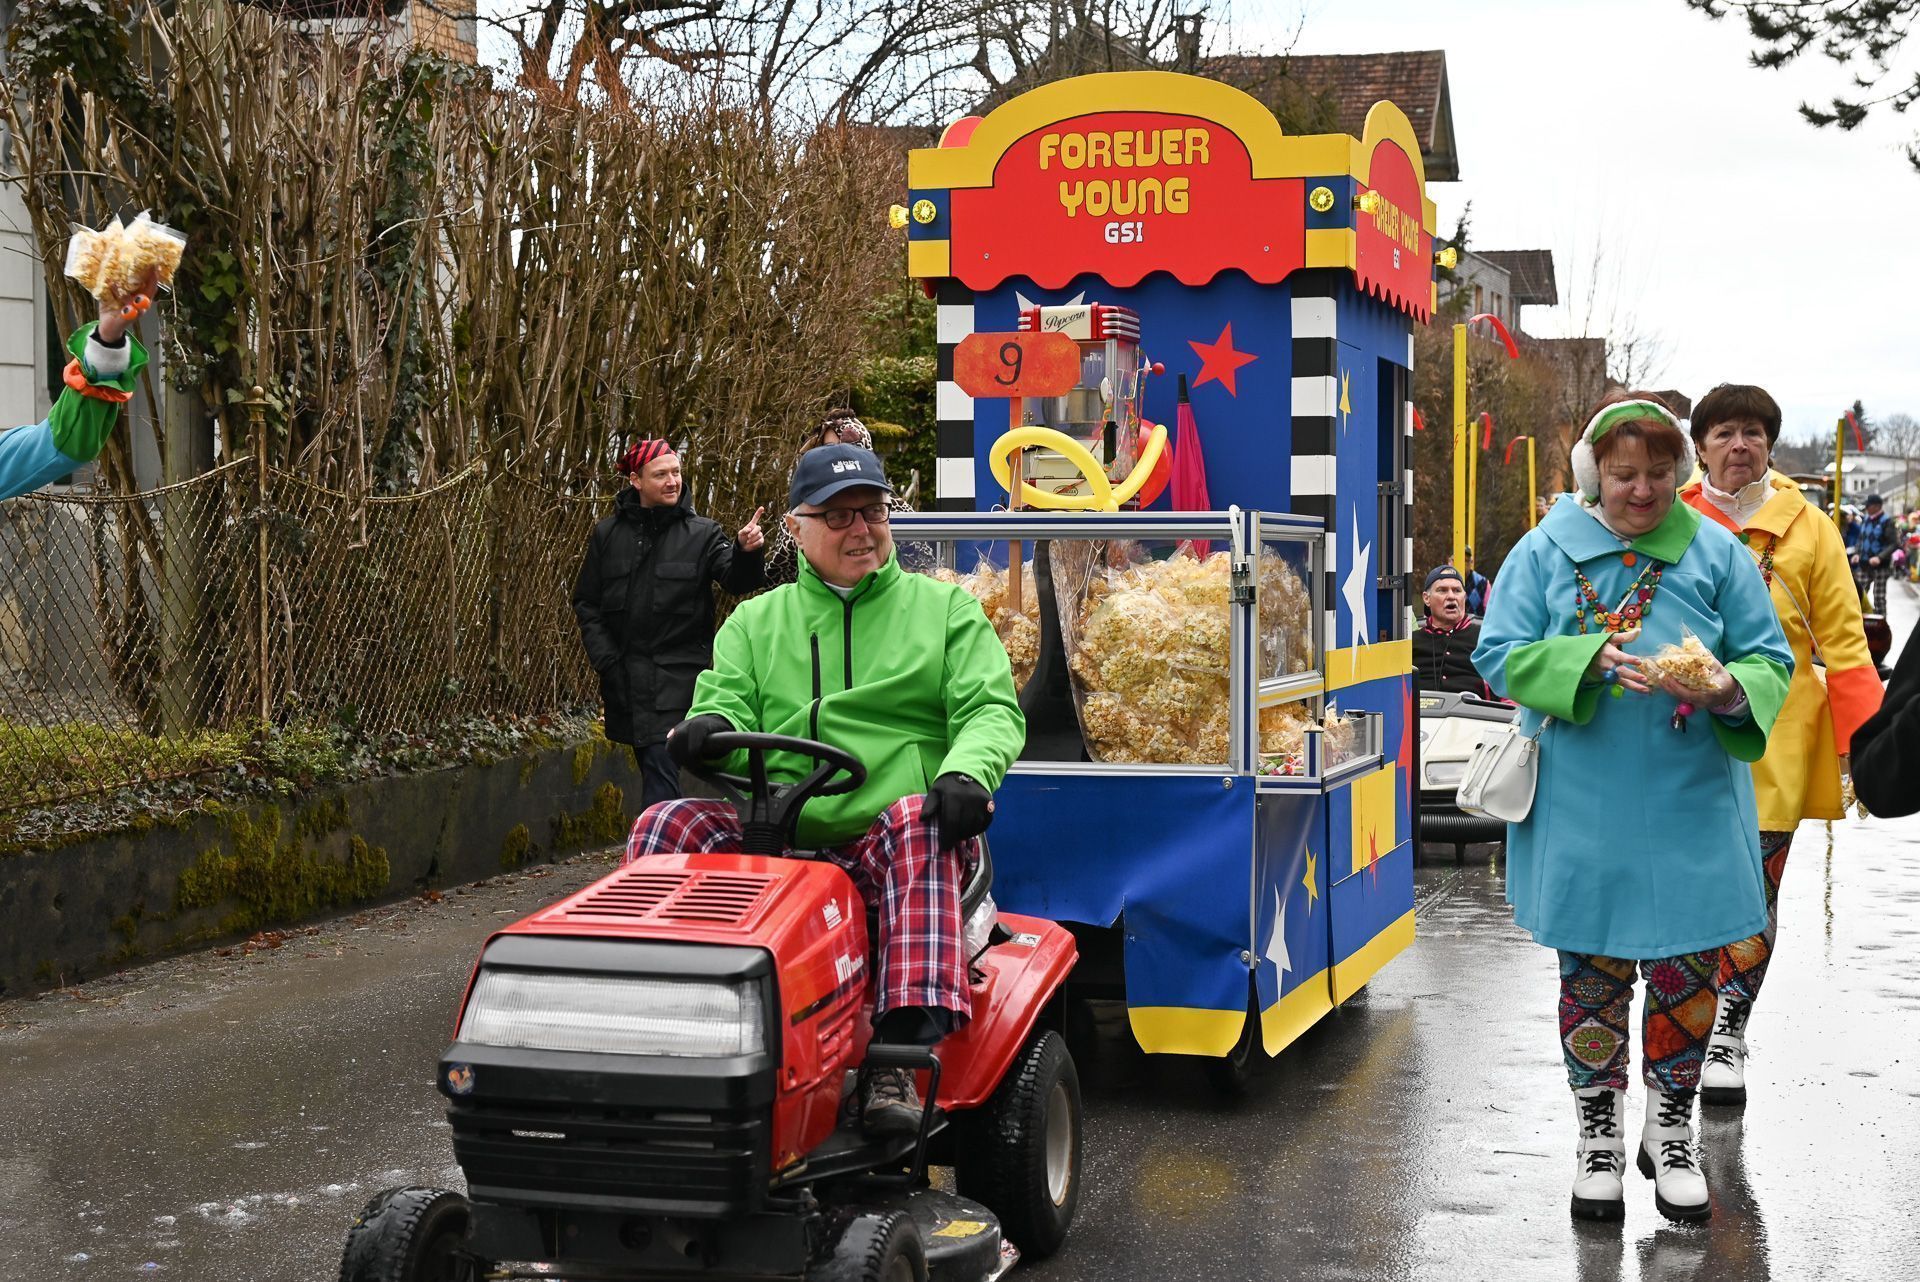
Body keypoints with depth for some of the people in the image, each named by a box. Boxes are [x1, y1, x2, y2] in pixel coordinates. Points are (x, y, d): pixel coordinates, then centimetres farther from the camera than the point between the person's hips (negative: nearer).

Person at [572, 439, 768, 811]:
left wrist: (746, 553, -36)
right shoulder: (608, 534, 7)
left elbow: (735, 580, -14)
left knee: (661, 768, -15)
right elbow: (585, 602, 11)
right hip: (624, 676, 3)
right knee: (651, 765, 13)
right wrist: (605, 658, 1)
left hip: (677, 675, -3)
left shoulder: (702, 533, 1)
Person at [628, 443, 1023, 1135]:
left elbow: (992, 710, 4)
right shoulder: (755, 623, 20)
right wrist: (710, 728, -19)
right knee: (665, 826, -21)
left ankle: (901, 1053, -46)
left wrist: (967, 772, -19)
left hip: (898, 844, -2)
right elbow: (726, 706, 8)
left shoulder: (944, 608, 15)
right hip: (777, 843, 3)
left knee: (917, 822, -37)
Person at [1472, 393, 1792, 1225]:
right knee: (1592, 971, 8)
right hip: (1582, 813, -1)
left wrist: (1729, 689, -21)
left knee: (1688, 970, 6)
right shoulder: (1545, 552, -1)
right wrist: (1593, 661, -20)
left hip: (1690, 812, 1)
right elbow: (1499, 655, -6)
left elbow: (1770, 659, 2)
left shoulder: (1716, 554, 1)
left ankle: (1670, 1134, 27)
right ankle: (1598, 1138, 26)